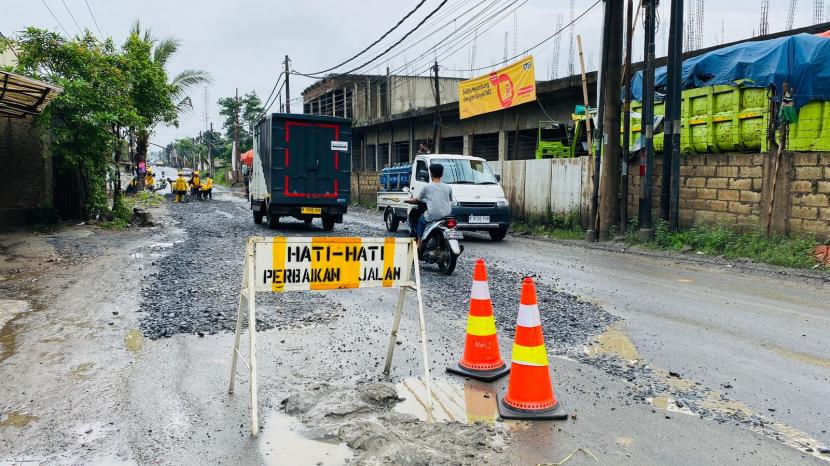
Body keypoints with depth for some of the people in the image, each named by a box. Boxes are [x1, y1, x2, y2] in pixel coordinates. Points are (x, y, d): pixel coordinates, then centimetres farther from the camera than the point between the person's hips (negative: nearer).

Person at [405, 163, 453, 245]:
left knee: (421, 220, 27)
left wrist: (410, 200, 33)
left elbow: (418, 199, 12)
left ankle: (419, 242, 21)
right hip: (447, 215, 4)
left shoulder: (427, 187, 0)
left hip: (432, 216, -3)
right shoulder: (448, 187, 7)